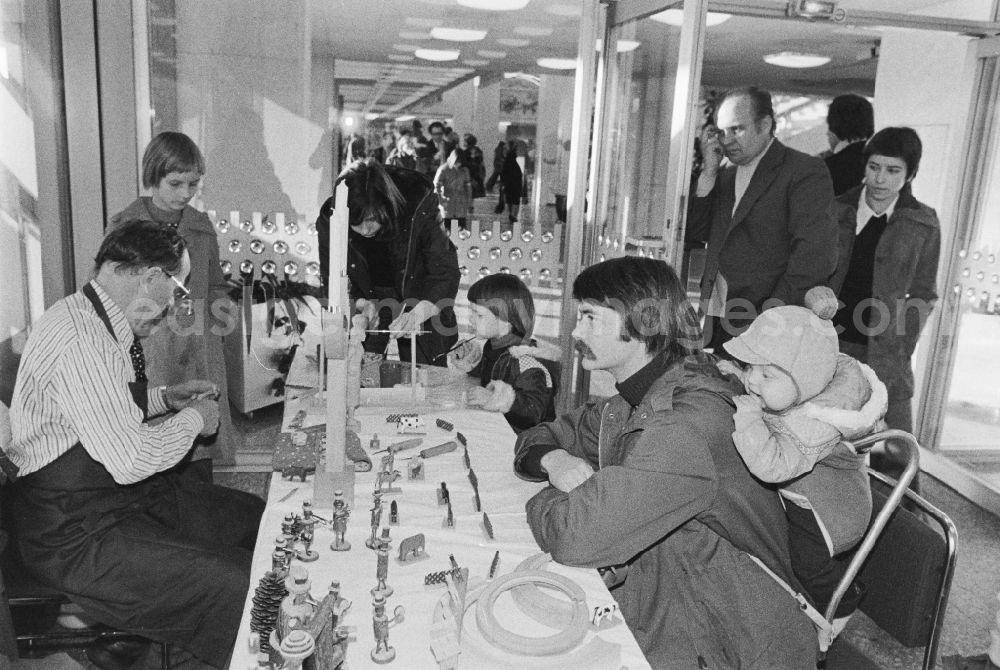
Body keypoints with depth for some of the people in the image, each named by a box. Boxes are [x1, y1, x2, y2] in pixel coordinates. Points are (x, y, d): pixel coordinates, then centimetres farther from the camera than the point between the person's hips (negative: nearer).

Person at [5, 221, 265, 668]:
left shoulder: (97, 321, 7)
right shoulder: (82, 339, -26)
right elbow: (129, 461, -28)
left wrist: (164, 398, 12)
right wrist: (192, 419, -12)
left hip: (125, 495, 11)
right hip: (75, 532, -10)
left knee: (265, 522, 5)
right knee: (241, 588, -22)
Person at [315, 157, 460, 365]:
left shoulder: (418, 209, -29)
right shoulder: (328, 222, -21)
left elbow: (445, 273, -28)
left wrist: (417, 314, -43)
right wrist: (361, 303, -26)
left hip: (417, 302, -1)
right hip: (368, 299, 2)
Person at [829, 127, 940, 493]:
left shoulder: (923, 225, 2)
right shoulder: (837, 212, 6)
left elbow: (923, 295, 7)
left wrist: (901, 348, -2)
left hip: (884, 355, -1)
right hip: (830, 343, 2)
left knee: (894, 458, -4)